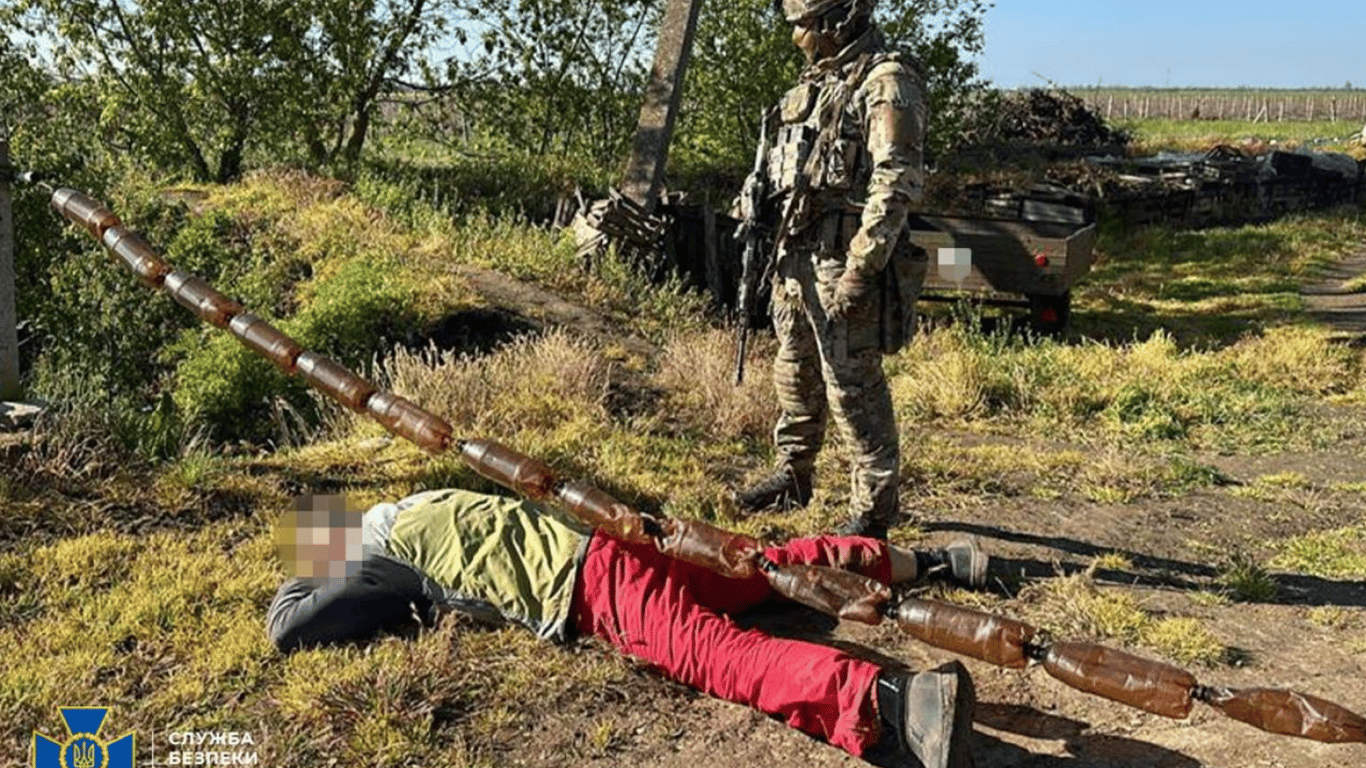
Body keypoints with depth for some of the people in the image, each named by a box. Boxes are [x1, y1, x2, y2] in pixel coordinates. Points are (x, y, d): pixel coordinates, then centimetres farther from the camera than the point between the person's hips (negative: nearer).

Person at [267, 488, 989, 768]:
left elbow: (286, 625, 4)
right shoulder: (424, 505, 27)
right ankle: (928, 560, 19)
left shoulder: (381, 556, 3)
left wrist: (299, 581, 27)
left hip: (596, 585, -9)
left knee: (711, 654, -28)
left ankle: (892, 699, -50)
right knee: (768, 568, 16)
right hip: (613, 543, 9)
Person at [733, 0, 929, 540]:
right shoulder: (816, 80, 15)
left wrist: (861, 270, -23)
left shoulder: (886, 83, -13)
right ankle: (793, 476, 36)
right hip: (795, 253, 9)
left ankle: (873, 512, 10)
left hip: (842, 261, -9)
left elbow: (897, 184, -20)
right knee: (794, 375, 19)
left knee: (854, 389, -2)